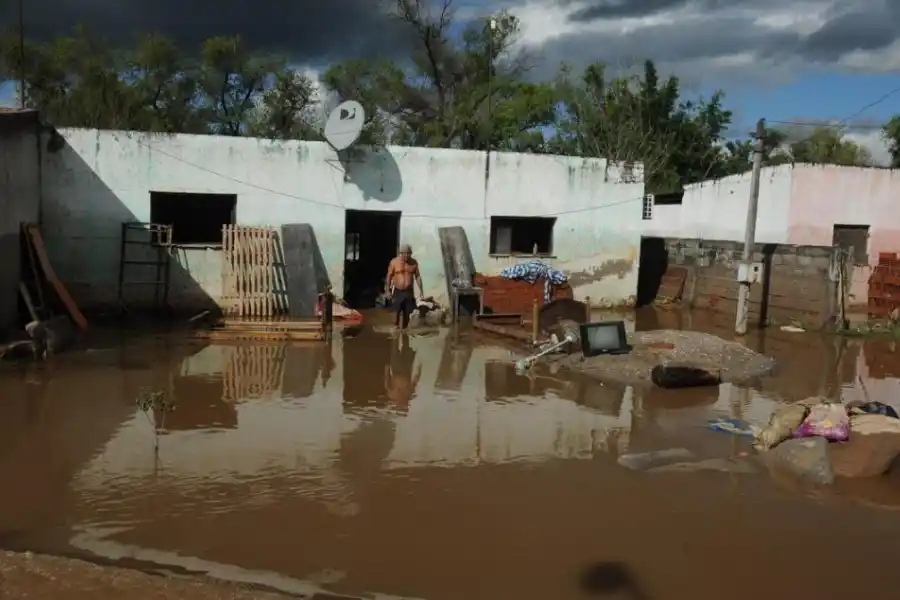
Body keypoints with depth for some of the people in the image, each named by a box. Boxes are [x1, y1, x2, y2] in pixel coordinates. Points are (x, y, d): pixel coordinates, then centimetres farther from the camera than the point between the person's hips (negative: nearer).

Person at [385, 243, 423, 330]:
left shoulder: (414, 262, 2)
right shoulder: (394, 262, -6)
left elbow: (417, 276, 8)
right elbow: (389, 276, -2)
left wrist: (421, 291, 5)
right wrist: (387, 290, -5)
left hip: (409, 292, 2)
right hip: (398, 292, -2)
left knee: (407, 313, 3)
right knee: (397, 311, -11)